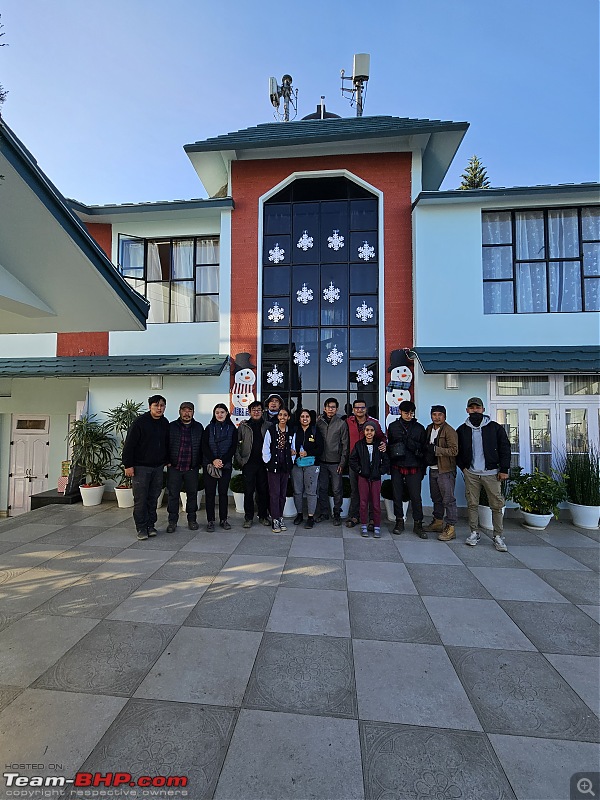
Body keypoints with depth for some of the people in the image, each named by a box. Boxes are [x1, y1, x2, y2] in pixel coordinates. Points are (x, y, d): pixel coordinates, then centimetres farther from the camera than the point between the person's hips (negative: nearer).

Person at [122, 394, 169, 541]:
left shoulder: (165, 423, 7)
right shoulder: (140, 422, -11)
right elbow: (129, 444, -11)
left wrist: (167, 460, 16)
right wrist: (128, 465, -13)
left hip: (158, 467, 5)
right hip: (141, 467, -5)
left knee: (153, 498, 11)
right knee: (140, 499, 1)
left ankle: (151, 525, 21)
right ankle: (141, 528, 12)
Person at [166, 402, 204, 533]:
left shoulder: (199, 427, 6)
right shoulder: (171, 426, 2)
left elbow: (202, 446, 11)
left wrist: (199, 462, 6)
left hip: (192, 468, 1)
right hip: (174, 467, -1)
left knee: (192, 494, 9)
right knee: (172, 495, 5)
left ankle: (192, 520, 23)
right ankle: (172, 521, 17)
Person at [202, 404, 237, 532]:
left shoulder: (232, 429, 5)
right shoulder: (209, 428, 6)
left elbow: (233, 447, 0)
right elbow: (204, 446, 0)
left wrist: (222, 461, -11)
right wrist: (213, 460, -13)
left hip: (226, 465, 0)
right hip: (209, 465, 0)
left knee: (223, 492, 5)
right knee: (210, 493, 1)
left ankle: (223, 520, 15)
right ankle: (210, 520, 10)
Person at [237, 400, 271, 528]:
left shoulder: (267, 426, 6)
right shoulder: (243, 426, 3)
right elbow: (236, 443, 5)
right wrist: (240, 458, -2)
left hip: (263, 463, 1)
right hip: (249, 463, -1)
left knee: (263, 490, 8)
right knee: (248, 491, 2)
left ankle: (263, 515, 22)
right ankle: (248, 517, 14)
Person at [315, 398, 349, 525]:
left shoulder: (341, 423, -2)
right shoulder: (319, 422, 5)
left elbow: (345, 445, -2)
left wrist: (342, 462, -7)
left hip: (336, 462, -2)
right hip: (322, 461, 3)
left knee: (337, 490, 3)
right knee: (322, 488, 9)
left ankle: (337, 514, 16)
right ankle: (323, 512, 23)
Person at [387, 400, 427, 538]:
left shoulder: (419, 428, 6)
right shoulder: (393, 427, 7)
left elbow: (423, 449, 7)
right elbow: (390, 446, 9)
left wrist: (422, 469, 3)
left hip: (414, 468, -1)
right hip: (397, 467, 1)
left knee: (416, 497, 0)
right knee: (397, 496, 7)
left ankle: (418, 524, 14)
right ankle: (399, 522, 22)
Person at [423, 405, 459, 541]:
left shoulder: (449, 431, -13)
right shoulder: (429, 429, 11)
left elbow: (454, 450, -21)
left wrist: (435, 449, -23)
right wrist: (427, 455, 4)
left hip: (445, 470, -8)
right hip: (433, 469, 8)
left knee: (448, 499, -3)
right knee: (436, 498, 17)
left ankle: (450, 528, 5)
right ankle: (438, 522, 30)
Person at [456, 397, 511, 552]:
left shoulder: (494, 427, 0)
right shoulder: (462, 430, 6)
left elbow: (505, 448, 1)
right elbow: (457, 451, 15)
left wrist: (504, 469, -4)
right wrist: (463, 467, 5)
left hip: (491, 473, -1)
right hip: (471, 474, 2)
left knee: (497, 505, 0)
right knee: (472, 504, 6)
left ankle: (498, 536, 11)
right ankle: (474, 533, 17)